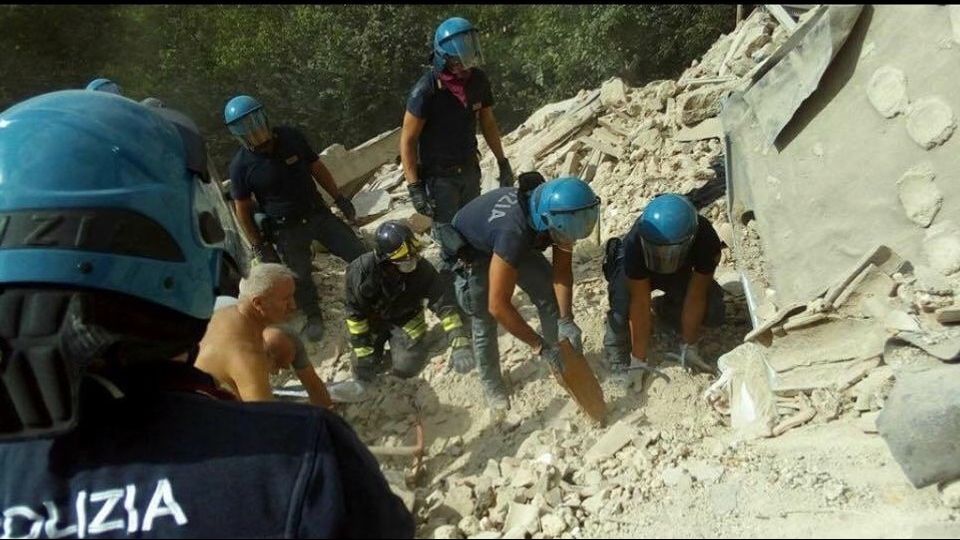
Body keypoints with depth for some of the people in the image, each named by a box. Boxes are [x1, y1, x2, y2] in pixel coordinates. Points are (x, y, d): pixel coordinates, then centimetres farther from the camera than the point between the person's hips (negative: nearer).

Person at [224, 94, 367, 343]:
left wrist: (339, 198, 6)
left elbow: (317, 168, 4)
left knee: (359, 254, 5)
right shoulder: (241, 165, -15)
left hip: (318, 213, 3)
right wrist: (259, 246, -5)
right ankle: (313, 317, 35)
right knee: (301, 277, 9)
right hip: (287, 229, -2)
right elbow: (243, 209, -7)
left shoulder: (291, 137, -9)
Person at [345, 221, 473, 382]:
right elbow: (354, 312, -21)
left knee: (406, 369, -12)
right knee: (364, 372, -5)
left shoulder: (422, 268, -31)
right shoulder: (363, 270, -35)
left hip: (406, 318, 0)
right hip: (373, 319, 0)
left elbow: (445, 303, -32)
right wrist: (363, 350, -18)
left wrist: (460, 344, -43)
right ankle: (384, 338, 24)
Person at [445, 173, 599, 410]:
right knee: (485, 322, -1)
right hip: (471, 250, -6)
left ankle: (563, 362, 22)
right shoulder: (514, 232, -47)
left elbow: (562, 268, -15)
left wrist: (566, 319, -25)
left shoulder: (561, 212, -28)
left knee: (549, 299, 2)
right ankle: (491, 383, 23)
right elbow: (498, 305, -42)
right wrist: (541, 346, -35)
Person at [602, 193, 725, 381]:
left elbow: (696, 296, -28)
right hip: (636, 269, -2)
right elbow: (640, 303, -36)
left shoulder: (706, 242, -36)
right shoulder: (636, 242, -40)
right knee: (623, 309, -32)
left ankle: (665, 307, 10)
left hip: (681, 270, 3)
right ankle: (618, 361, -8)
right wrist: (639, 360, -33)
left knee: (713, 313, -17)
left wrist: (688, 346, -23)